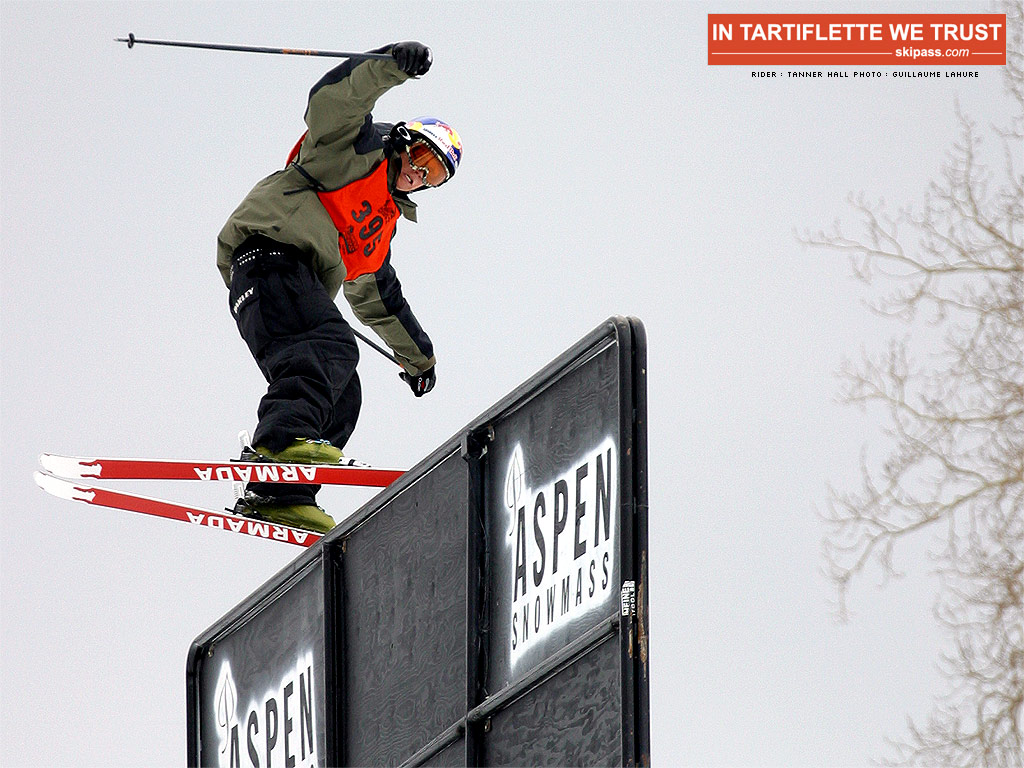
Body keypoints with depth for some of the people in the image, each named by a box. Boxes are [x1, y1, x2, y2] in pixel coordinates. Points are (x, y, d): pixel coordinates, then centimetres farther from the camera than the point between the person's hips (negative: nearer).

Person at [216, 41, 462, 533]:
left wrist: (417, 357, 52)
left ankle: (276, 496, -13)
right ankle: (282, 439, -56)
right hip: (269, 252, -9)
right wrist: (392, 65, -24)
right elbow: (330, 102, -11)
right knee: (331, 348, -32)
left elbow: (378, 300, 46)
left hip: (304, 283, 9)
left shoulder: (386, 220, 34)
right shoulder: (361, 148, 11)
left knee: (342, 399, -3)